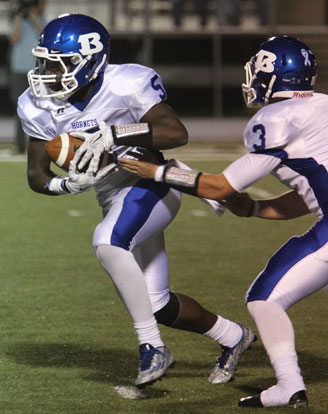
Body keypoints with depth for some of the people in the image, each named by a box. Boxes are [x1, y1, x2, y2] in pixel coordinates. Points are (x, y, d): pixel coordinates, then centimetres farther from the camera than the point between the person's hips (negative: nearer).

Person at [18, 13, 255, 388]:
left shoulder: (124, 86, -21)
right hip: (114, 199, 7)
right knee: (157, 305, 12)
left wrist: (113, 133, -39)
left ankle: (151, 347, -24)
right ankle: (233, 337, 37)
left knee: (108, 242, -35)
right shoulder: (38, 108, -5)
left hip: (151, 183, -7)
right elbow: (37, 176, 0)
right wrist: (68, 184, -23)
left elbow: (177, 133, -30)